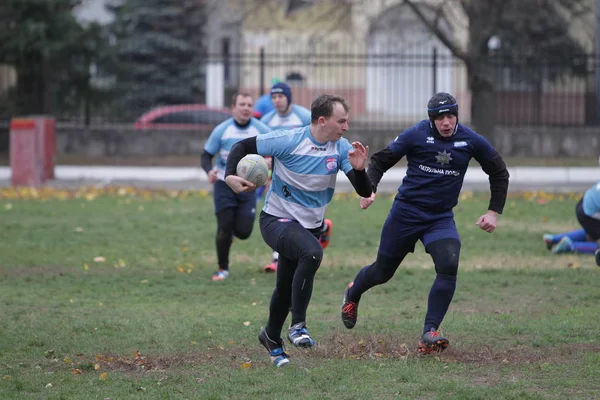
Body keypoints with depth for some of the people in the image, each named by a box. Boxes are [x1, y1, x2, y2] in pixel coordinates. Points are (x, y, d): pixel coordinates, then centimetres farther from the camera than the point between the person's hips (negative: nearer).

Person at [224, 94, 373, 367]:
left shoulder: (341, 148, -7)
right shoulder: (288, 141, -19)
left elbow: (364, 191, -9)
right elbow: (243, 146, -9)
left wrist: (359, 169, -29)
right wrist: (230, 175, -25)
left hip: (310, 226, 6)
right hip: (277, 220, -6)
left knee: (287, 288, 16)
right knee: (312, 253, -35)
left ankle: (271, 337, 45)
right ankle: (298, 326, -25)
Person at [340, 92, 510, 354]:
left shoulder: (471, 141, -4)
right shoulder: (416, 135, -10)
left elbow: (499, 173, 10)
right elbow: (380, 160, -2)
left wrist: (493, 212, 4)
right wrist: (369, 188, -19)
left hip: (441, 218, 2)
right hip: (406, 212, -2)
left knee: (449, 267, -23)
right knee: (382, 271, 10)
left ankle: (429, 334, -17)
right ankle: (353, 294, 45)